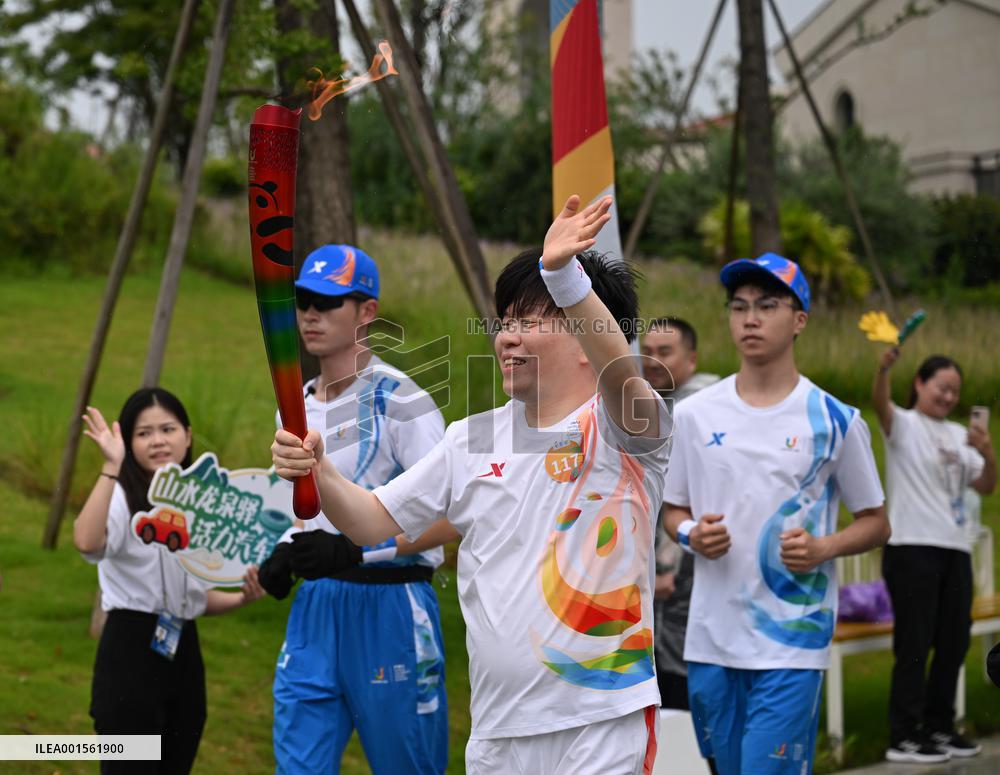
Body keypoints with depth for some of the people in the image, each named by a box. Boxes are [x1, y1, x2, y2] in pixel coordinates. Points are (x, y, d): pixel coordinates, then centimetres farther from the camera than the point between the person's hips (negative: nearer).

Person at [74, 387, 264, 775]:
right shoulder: (122, 499, -9)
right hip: (130, 652, -7)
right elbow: (87, 542, -34)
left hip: (183, 653, 7)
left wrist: (241, 598, 0)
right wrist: (111, 466, -35)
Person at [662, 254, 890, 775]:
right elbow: (674, 510, 17)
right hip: (711, 637, 3)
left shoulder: (834, 420, 0)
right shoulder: (695, 414, 6)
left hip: (793, 642, -3)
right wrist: (691, 534, -7)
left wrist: (822, 548, -13)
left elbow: (875, 522, 7)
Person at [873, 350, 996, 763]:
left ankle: (939, 727, 23)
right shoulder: (904, 425, -1)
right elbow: (879, 404, -24)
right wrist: (884, 367, -45)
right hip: (912, 548, -7)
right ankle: (903, 737, -2)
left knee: (953, 644, 11)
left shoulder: (958, 435, 18)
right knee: (913, 645, -6)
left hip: (955, 550, 7)